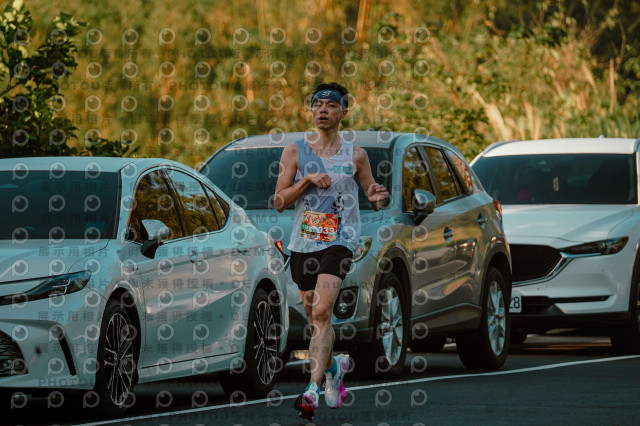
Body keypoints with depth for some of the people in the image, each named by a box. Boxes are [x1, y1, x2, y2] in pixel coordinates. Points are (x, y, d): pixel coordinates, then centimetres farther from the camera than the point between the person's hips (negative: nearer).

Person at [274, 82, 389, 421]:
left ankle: (313, 390, -24)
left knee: (322, 311, -19)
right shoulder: (295, 152, 5)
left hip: (339, 241, -3)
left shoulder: (355, 155, 4)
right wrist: (307, 180, -14)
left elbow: (372, 199, 14)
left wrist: (377, 199, -10)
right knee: (315, 317, 12)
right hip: (303, 242, 3)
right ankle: (333, 366, 41)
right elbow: (279, 202, 1)